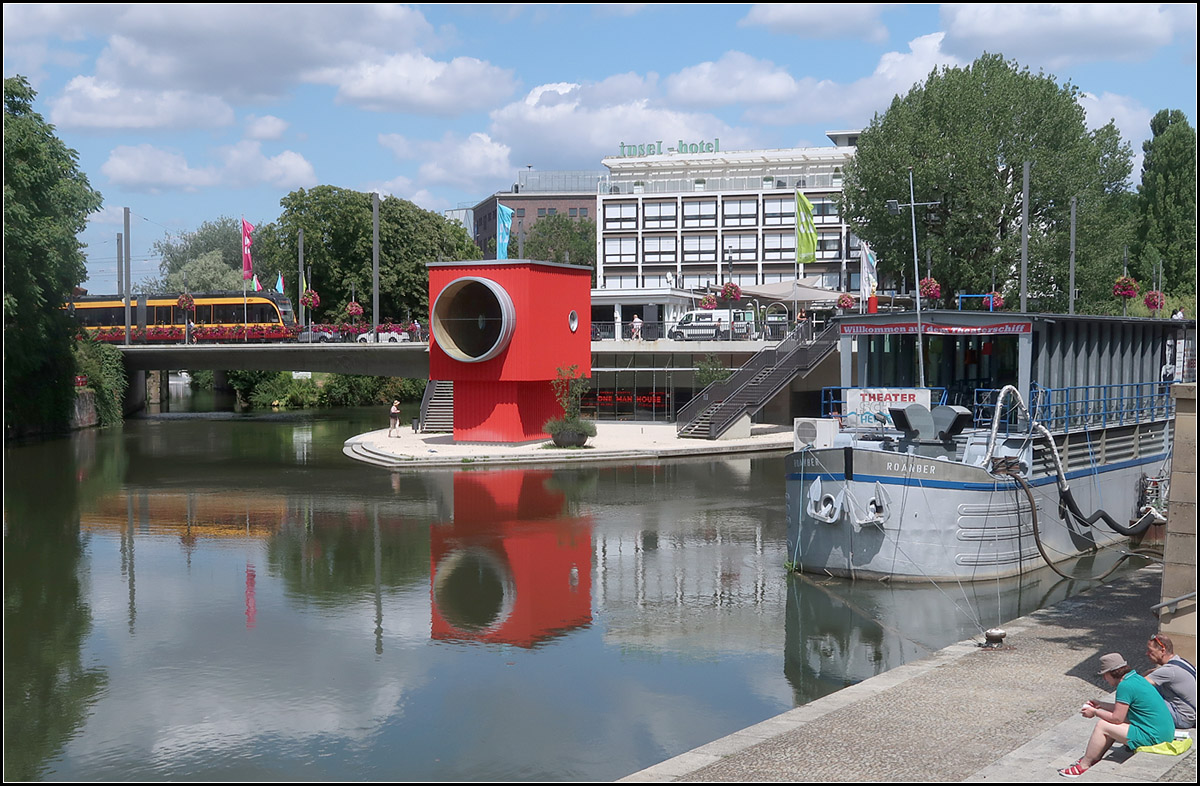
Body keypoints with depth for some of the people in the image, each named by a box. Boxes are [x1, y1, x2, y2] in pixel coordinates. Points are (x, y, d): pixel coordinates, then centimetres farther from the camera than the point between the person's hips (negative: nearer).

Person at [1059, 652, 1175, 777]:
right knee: (1113, 725, 21)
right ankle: (1093, 758, 25)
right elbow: (1124, 709, 22)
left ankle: (1083, 766, 4)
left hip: (1152, 737, -10)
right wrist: (1101, 705, 23)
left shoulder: (1125, 686, -18)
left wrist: (1095, 712, 0)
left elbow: (1117, 718, -15)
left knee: (1102, 725, -4)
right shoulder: (1136, 678, 12)